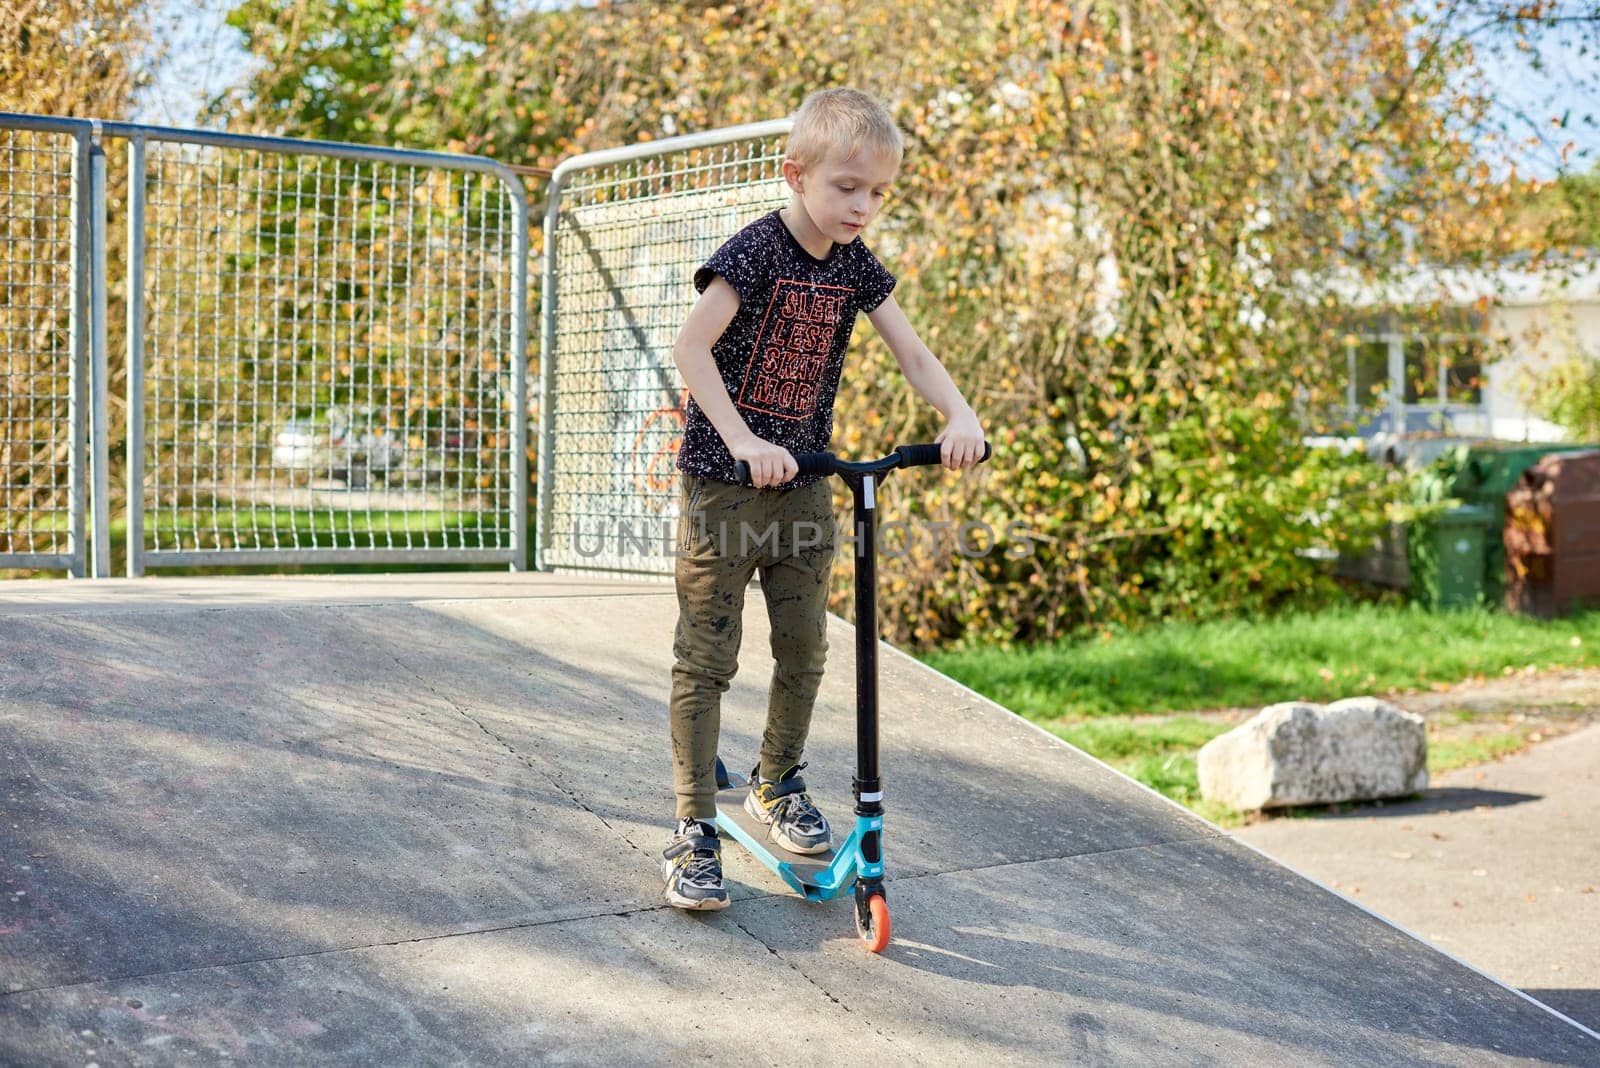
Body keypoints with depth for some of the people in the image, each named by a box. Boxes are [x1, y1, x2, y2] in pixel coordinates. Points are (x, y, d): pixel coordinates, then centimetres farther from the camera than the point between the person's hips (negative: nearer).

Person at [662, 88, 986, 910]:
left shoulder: (855, 267, 3)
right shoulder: (755, 253, -16)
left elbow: (912, 355, 4)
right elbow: (691, 346, -23)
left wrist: (960, 418, -13)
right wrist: (741, 440, -31)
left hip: (803, 483, 6)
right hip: (725, 481, -6)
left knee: (804, 649, 11)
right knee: (706, 658, -1)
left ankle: (777, 784, 33)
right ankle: (693, 831, 6)